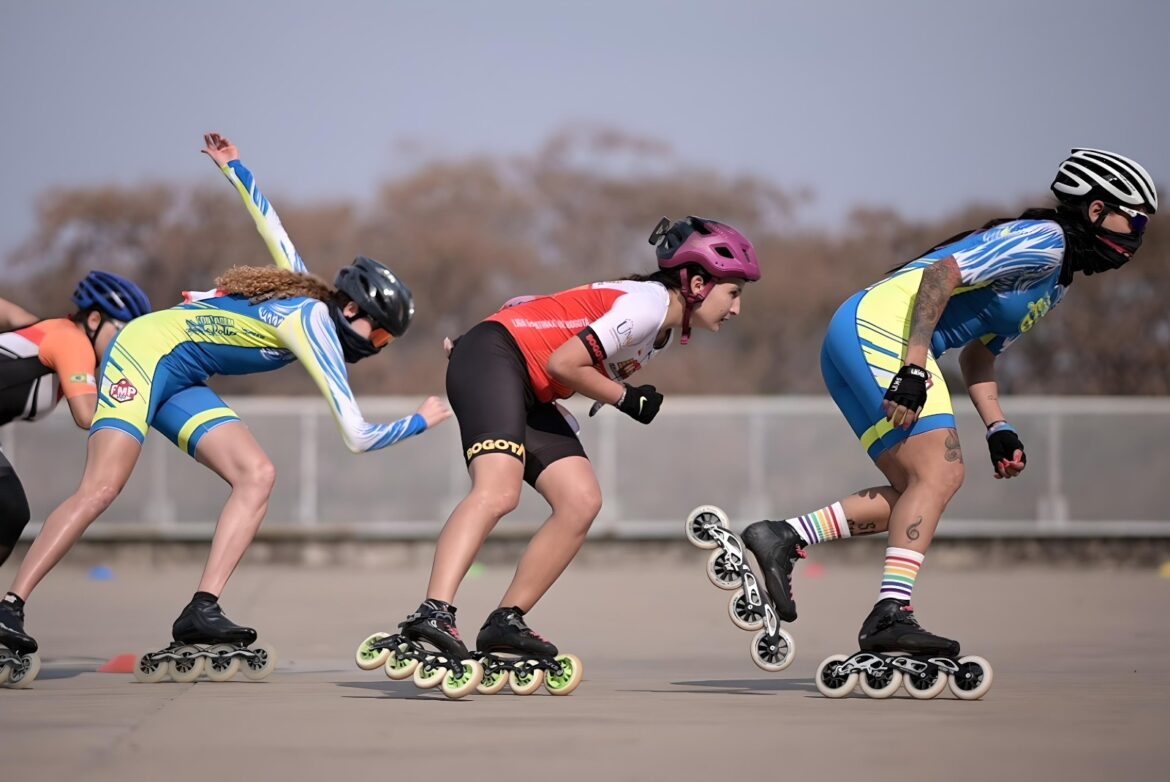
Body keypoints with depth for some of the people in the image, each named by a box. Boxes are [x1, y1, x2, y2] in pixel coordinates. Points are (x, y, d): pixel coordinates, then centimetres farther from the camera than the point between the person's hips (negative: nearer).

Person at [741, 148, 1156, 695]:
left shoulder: (1058, 282, 23)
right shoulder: (1043, 240, -10)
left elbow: (980, 351, 26)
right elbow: (942, 273, -21)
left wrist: (998, 430, 13)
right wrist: (913, 369, -27)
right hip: (880, 328, -10)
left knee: (917, 490, 2)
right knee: (940, 471, -18)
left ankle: (782, 538, -1)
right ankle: (891, 613, -25)